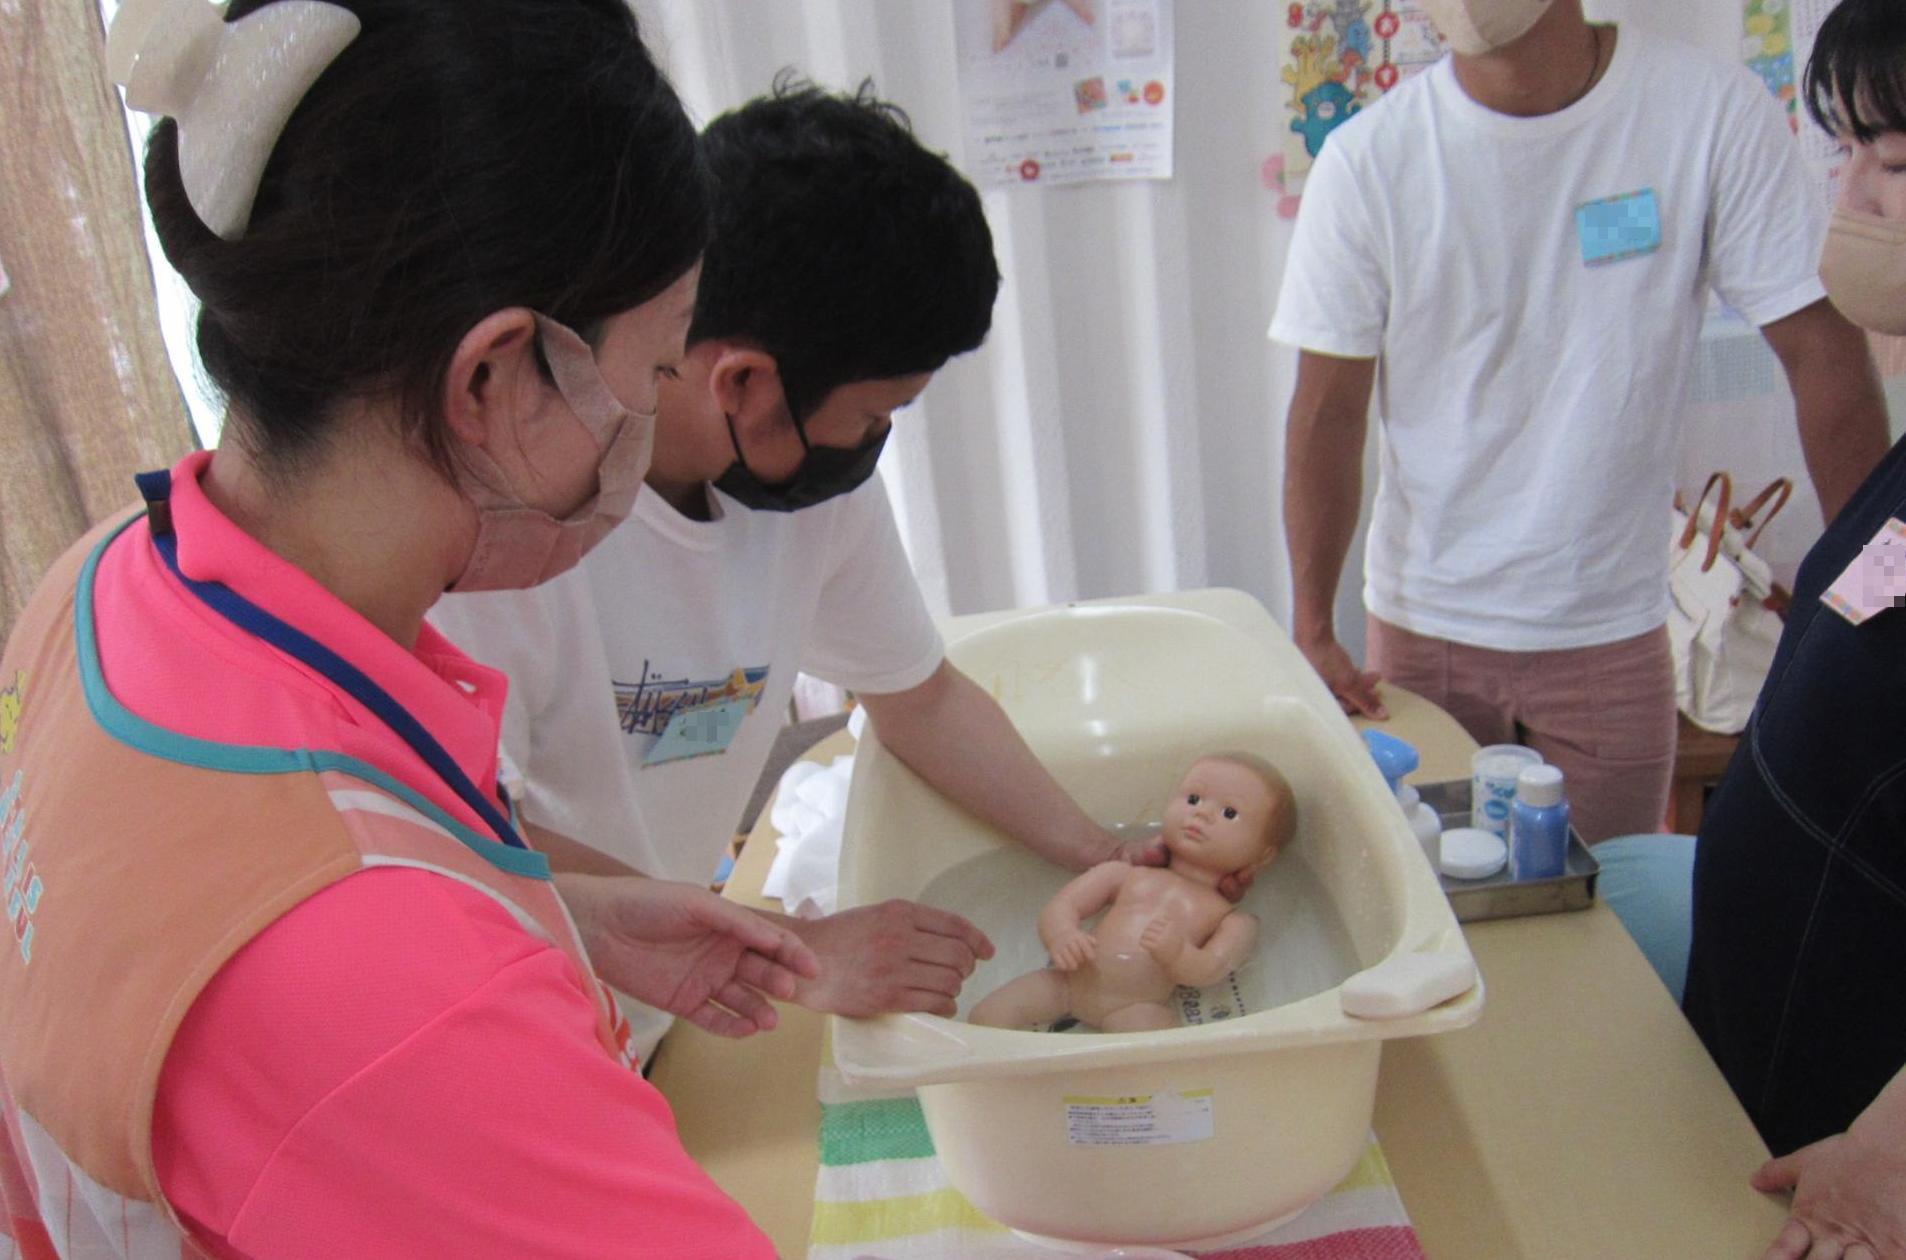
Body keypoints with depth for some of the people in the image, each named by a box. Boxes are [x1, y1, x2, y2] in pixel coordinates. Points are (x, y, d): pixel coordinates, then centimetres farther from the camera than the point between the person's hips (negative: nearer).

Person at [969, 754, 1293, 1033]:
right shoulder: (1124, 874, 20)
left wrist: (1178, 954, -26)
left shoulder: (1235, 922, 12)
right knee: (988, 1016, -15)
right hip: (1067, 981, 3)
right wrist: (1061, 936, -11)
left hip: (1137, 1007, -3)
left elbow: (1209, 971, -4)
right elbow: (1062, 905, 12)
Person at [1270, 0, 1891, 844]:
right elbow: (1329, 409, -7)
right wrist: (1311, 631, -12)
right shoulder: (1365, 161, -8)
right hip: (1421, 624, 0)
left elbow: (1820, 349, -5)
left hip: (1611, 630, 0)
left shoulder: (1714, 114, -8)